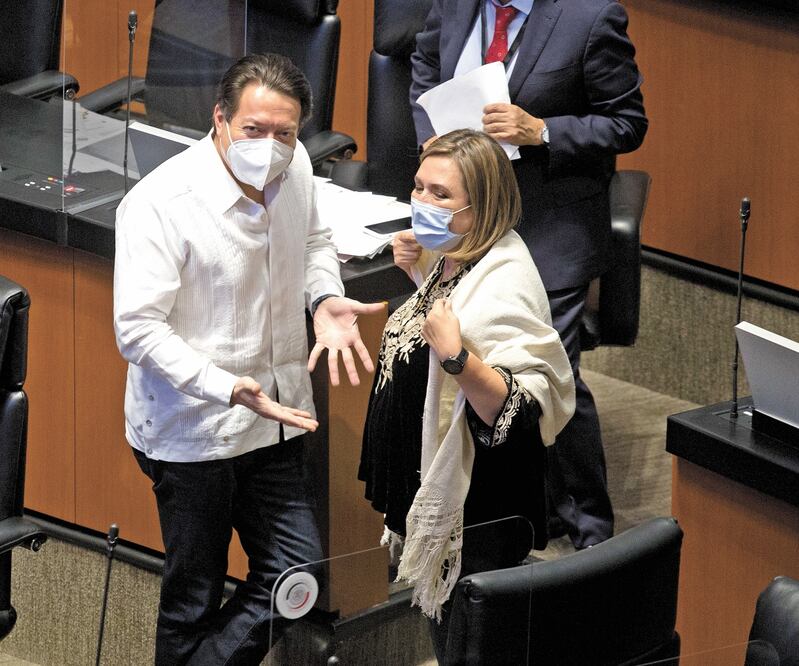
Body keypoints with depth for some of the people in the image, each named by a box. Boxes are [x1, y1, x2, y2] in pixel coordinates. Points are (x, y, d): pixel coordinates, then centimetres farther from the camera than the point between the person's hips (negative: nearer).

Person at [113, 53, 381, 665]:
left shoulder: (294, 166, -2)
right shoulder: (159, 204, -23)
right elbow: (139, 329, -22)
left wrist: (327, 299, -3)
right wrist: (227, 387, -31)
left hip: (274, 421, 6)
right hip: (193, 430, -6)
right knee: (195, 598, 7)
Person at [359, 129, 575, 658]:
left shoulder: (504, 286, -27)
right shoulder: (452, 257, 2)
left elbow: (522, 412, -31)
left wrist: (455, 356, -41)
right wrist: (420, 272, 9)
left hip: (477, 518, -10)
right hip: (434, 495, 10)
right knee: (446, 633, 23)